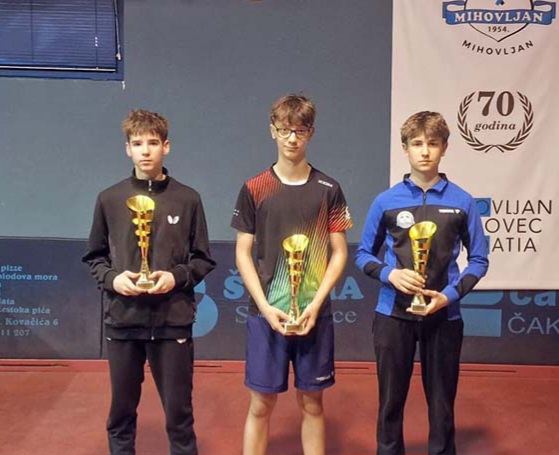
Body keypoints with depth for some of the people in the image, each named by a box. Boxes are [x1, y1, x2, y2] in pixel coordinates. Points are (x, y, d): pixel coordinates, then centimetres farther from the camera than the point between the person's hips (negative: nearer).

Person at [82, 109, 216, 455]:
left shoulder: (187, 199, -1)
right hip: (122, 320, 2)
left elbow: (204, 259, 4)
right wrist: (111, 279, -8)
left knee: (179, 412, 8)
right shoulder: (109, 199, 2)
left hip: (173, 320, -1)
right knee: (122, 411, 15)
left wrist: (177, 277, -13)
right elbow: (94, 257, 10)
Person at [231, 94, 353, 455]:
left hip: (315, 314, 1)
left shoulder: (329, 190, 2)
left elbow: (339, 253, 2)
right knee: (262, 403, 6)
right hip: (267, 314, 0)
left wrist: (315, 304, -9)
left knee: (312, 402, 11)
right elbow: (243, 254, 1)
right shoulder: (254, 190, 0)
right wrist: (265, 307, -10)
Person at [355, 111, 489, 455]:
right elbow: (364, 254, 7)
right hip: (393, 314, 0)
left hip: (444, 316, 0)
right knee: (391, 399, 12)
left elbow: (479, 259, 4)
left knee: (442, 401, 12)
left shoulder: (462, 202, -1)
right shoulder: (386, 201, -1)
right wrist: (389, 273, -12)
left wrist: (451, 294, -10)